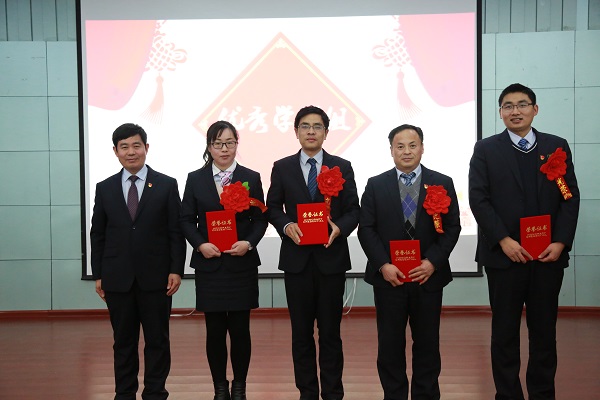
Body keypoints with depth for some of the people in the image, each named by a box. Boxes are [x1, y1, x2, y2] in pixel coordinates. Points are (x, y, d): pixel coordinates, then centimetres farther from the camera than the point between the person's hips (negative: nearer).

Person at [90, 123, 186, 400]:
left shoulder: (166, 185, 1)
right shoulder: (105, 188, 7)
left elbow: (176, 231, -1)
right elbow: (97, 234, 9)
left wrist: (176, 270, -7)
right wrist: (98, 274, 5)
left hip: (155, 277, -2)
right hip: (117, 279, 2)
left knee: (157, 340, 5)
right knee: (123, 341, 10)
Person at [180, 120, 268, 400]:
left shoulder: (251, 178, 3)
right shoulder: (195, 179, 4)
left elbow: (260, 219, 3)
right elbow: (187, 220, 5)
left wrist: (249, 243, -14)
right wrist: (200, 244, -11)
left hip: (242, 264, 0)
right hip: (209, 265, 1)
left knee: (240, 329, 4)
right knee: (215, 330, 6)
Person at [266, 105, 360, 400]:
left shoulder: (342, 167, 4)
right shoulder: (282, 168, 6)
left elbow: (353, 210, 3)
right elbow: (273, 208, 7)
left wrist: (339, 227, -17)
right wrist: (287, 226, -13)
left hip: (331, 257, -1)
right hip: (297, 258, 1)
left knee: (330, 331, 5)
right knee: (301, 331, 9)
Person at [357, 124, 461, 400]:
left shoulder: (442, 183, 4)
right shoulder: (376, 185, 4)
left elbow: (452, 227, 1)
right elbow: (366, 229, 0)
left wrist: (433, 262, -11)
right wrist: (383, 265, -11)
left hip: (428, 276, 0)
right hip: (388, 277, 0)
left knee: (427, 343, 9)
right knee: (390, 344, 7)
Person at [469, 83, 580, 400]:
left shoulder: (557, 146, 9)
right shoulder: (485, 150, 3)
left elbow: (570, 197, 5)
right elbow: (478, 199, -5)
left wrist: (561, 242, -7)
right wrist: (503, 240, -14)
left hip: (548, 255, 2)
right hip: (504, 254, -2)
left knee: (544, 329, 9)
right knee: (505, 330, 6)